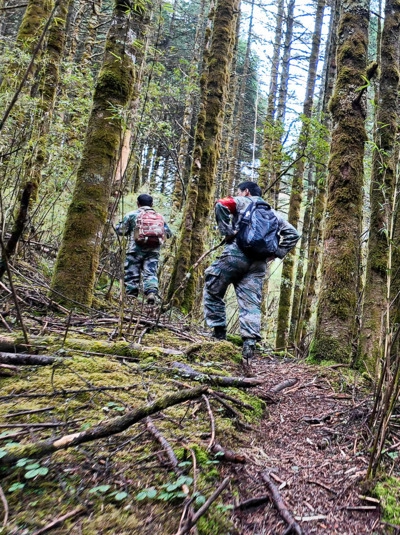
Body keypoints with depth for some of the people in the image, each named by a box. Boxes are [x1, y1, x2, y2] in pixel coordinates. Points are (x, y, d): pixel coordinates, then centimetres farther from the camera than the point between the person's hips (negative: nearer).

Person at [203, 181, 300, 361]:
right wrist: (276, 253, 15)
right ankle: (250, 341, -11)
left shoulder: (242, 202, 12)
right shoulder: (272, 213, 27)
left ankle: (219, 331, 9)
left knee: (213, 290, 10)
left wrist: (227, 231, -6)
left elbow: (221, 204, -10)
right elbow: (292, 234, 22)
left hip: (236, 253, -4)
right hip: (259, 262, 5)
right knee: (251, 303, 2)